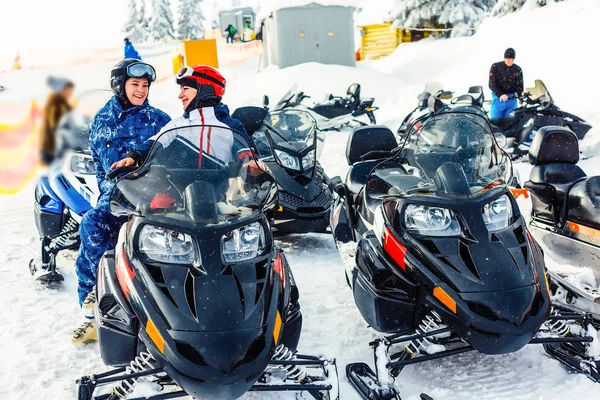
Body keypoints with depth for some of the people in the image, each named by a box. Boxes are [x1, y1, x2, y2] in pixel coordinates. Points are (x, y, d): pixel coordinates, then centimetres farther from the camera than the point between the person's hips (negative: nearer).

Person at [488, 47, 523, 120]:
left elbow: (519, 85, 7)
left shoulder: (518, 70, 6)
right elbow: (492, 84, -8)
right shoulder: (495, 67, -2)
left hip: (512, 100, 2)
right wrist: (500, 95, -21)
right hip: (498, 98, -2)